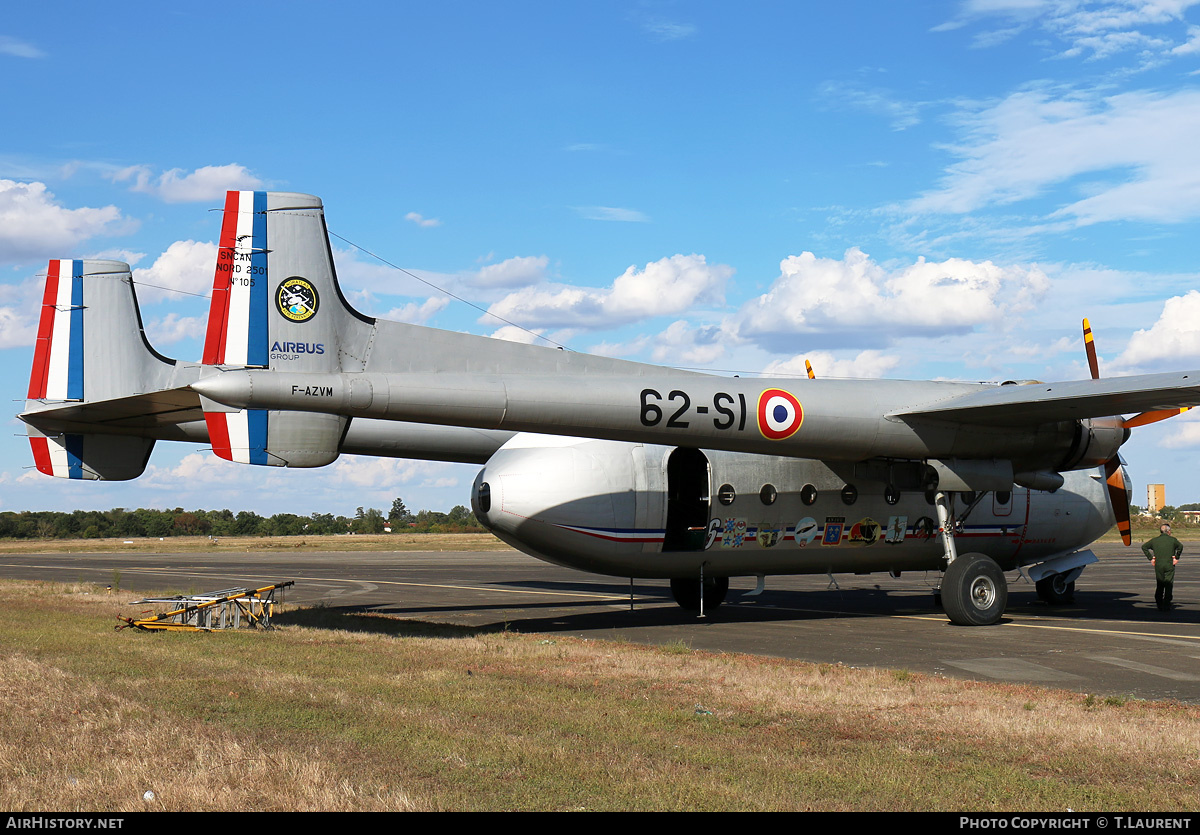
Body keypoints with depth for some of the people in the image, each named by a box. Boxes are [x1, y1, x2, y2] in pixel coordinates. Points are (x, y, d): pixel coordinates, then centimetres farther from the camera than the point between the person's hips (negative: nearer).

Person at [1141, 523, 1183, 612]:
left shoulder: (1155, 540, 9)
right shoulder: (1172, 540, 0)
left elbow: (1144, 547, 7)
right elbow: (1180, 546, -17)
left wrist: (1150, 558, 6)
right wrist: (1176, 558, -8)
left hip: (1158, 565, 3)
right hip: (1169, 565, -3)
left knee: (1159, 585, 13)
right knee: (1169, 585, 1)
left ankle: (1159, 604, 8)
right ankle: (1166, 606, -5)